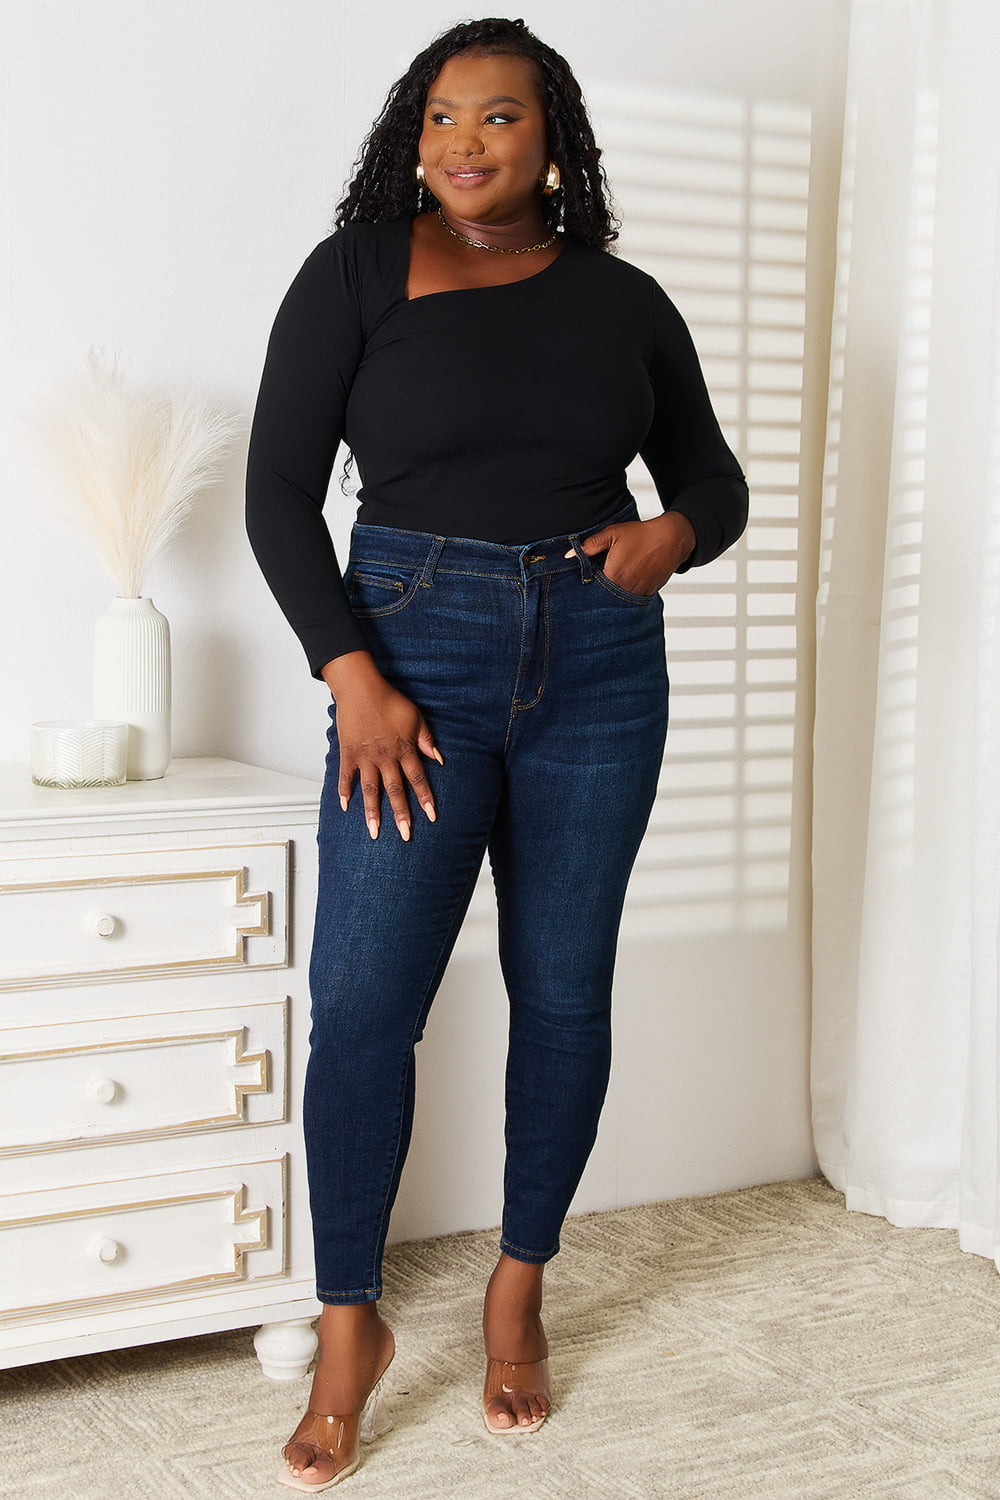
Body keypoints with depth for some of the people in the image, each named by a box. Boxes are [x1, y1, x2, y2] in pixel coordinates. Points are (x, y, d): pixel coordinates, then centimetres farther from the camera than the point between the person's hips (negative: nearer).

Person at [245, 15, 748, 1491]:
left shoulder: (625, 301, 9)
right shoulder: (355, 274, 2)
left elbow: (714, 479, 17)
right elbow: (280, 492, -2)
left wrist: (673, 532, -8)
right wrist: (354, 678, -12)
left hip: (599, 665, 3)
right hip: (416, 659, -2)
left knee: (564, 992, 7)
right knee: (362, 999, -6)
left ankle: (519, 1291, 25)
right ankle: (351, 1328, 11)